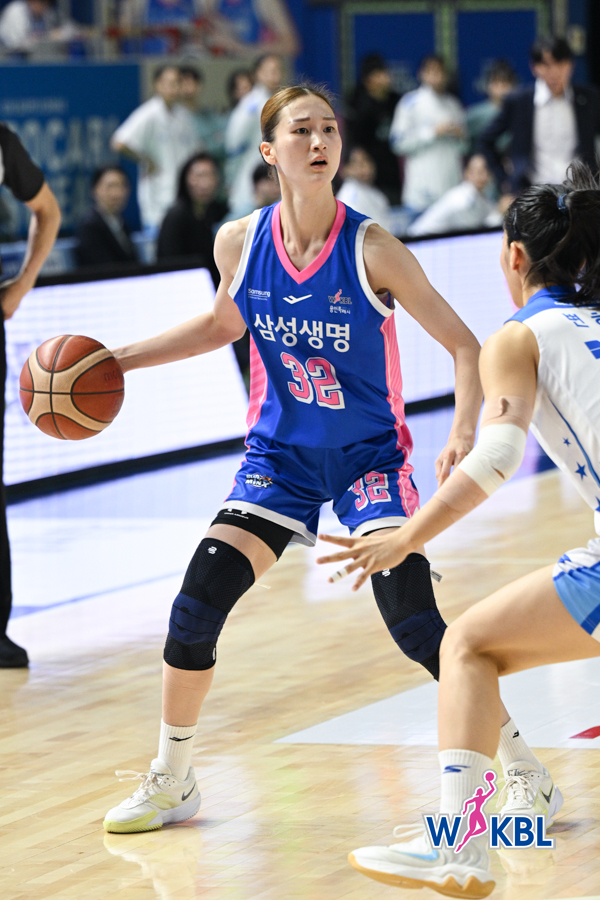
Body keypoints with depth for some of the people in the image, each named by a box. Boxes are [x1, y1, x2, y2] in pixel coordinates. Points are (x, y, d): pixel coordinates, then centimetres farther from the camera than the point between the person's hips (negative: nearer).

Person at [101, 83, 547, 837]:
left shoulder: (372, 250, -19)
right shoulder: (240, 243, -8)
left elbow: (463, 346, -14)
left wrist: (464, 430, -30)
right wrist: (118, 359, 10)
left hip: (370, 455, -3)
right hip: (281, 454, 3)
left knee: (413, 619, -19)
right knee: (196, 603, -7)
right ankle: (170, 783, 12)